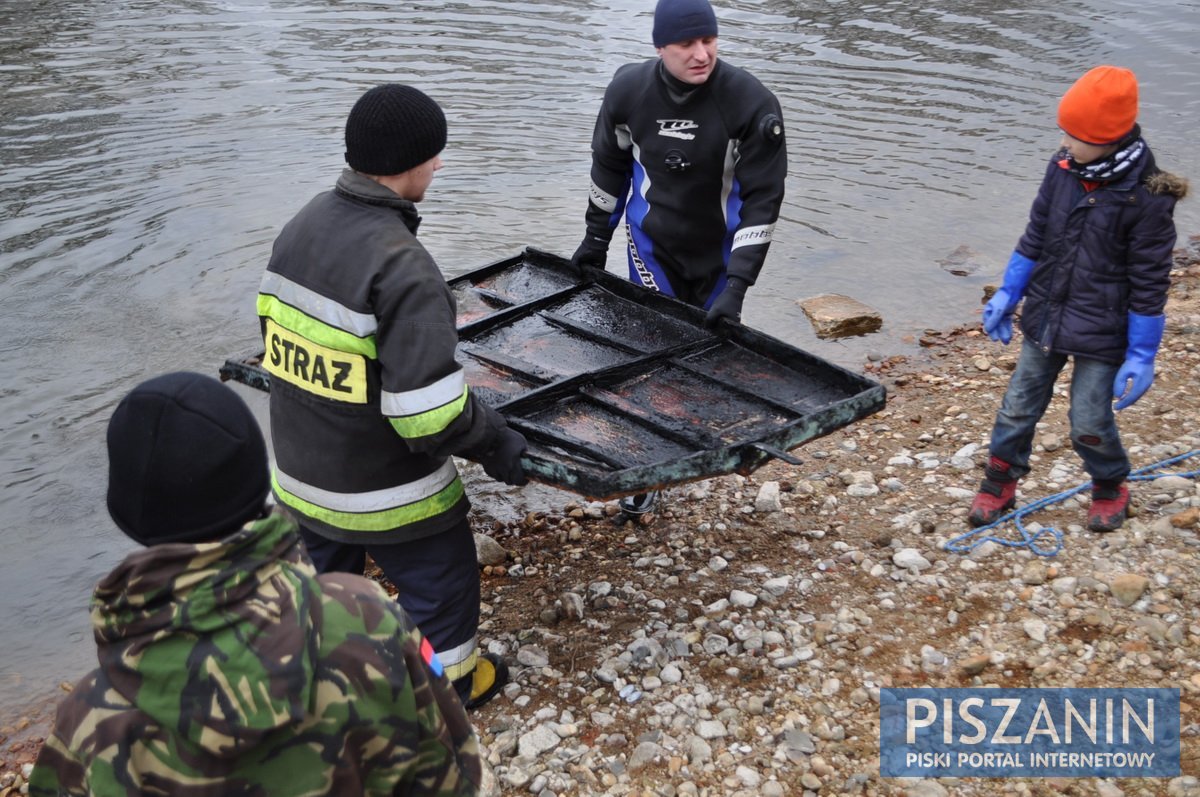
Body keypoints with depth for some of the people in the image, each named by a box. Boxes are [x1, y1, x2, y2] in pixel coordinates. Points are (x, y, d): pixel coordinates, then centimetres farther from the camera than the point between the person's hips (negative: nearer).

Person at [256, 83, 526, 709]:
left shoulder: (300, 227, -4)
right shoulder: (401, 266, -31)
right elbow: (429, 408, -33)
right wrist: (495, 445, -17)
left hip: (300, 470, 8)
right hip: (384, 489, -7)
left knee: (324, 572, 30)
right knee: (441, 582, 18)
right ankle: (449, 685, 39)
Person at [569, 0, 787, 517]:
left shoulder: (751, 103, -22)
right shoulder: (628, 90, -12)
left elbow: (763, 197, -20)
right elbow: (609, 166, 5)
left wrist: (738, 282, -25)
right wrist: (596, 238, 10)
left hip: (721, 255, -1)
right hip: (654, 250, 1)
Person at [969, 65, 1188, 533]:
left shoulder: (1147, 196, -19)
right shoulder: (1063, 168, -5)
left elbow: (1150, 282, -13)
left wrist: (1142, 354, -11)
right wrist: (1008, 295, 11)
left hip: (1100, 333, -5)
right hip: (1044, 317, 5)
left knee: (1089, 424, 4)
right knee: (1018, 407, 12)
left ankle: (1110, 489, 33)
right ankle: (1000, 486, 31)